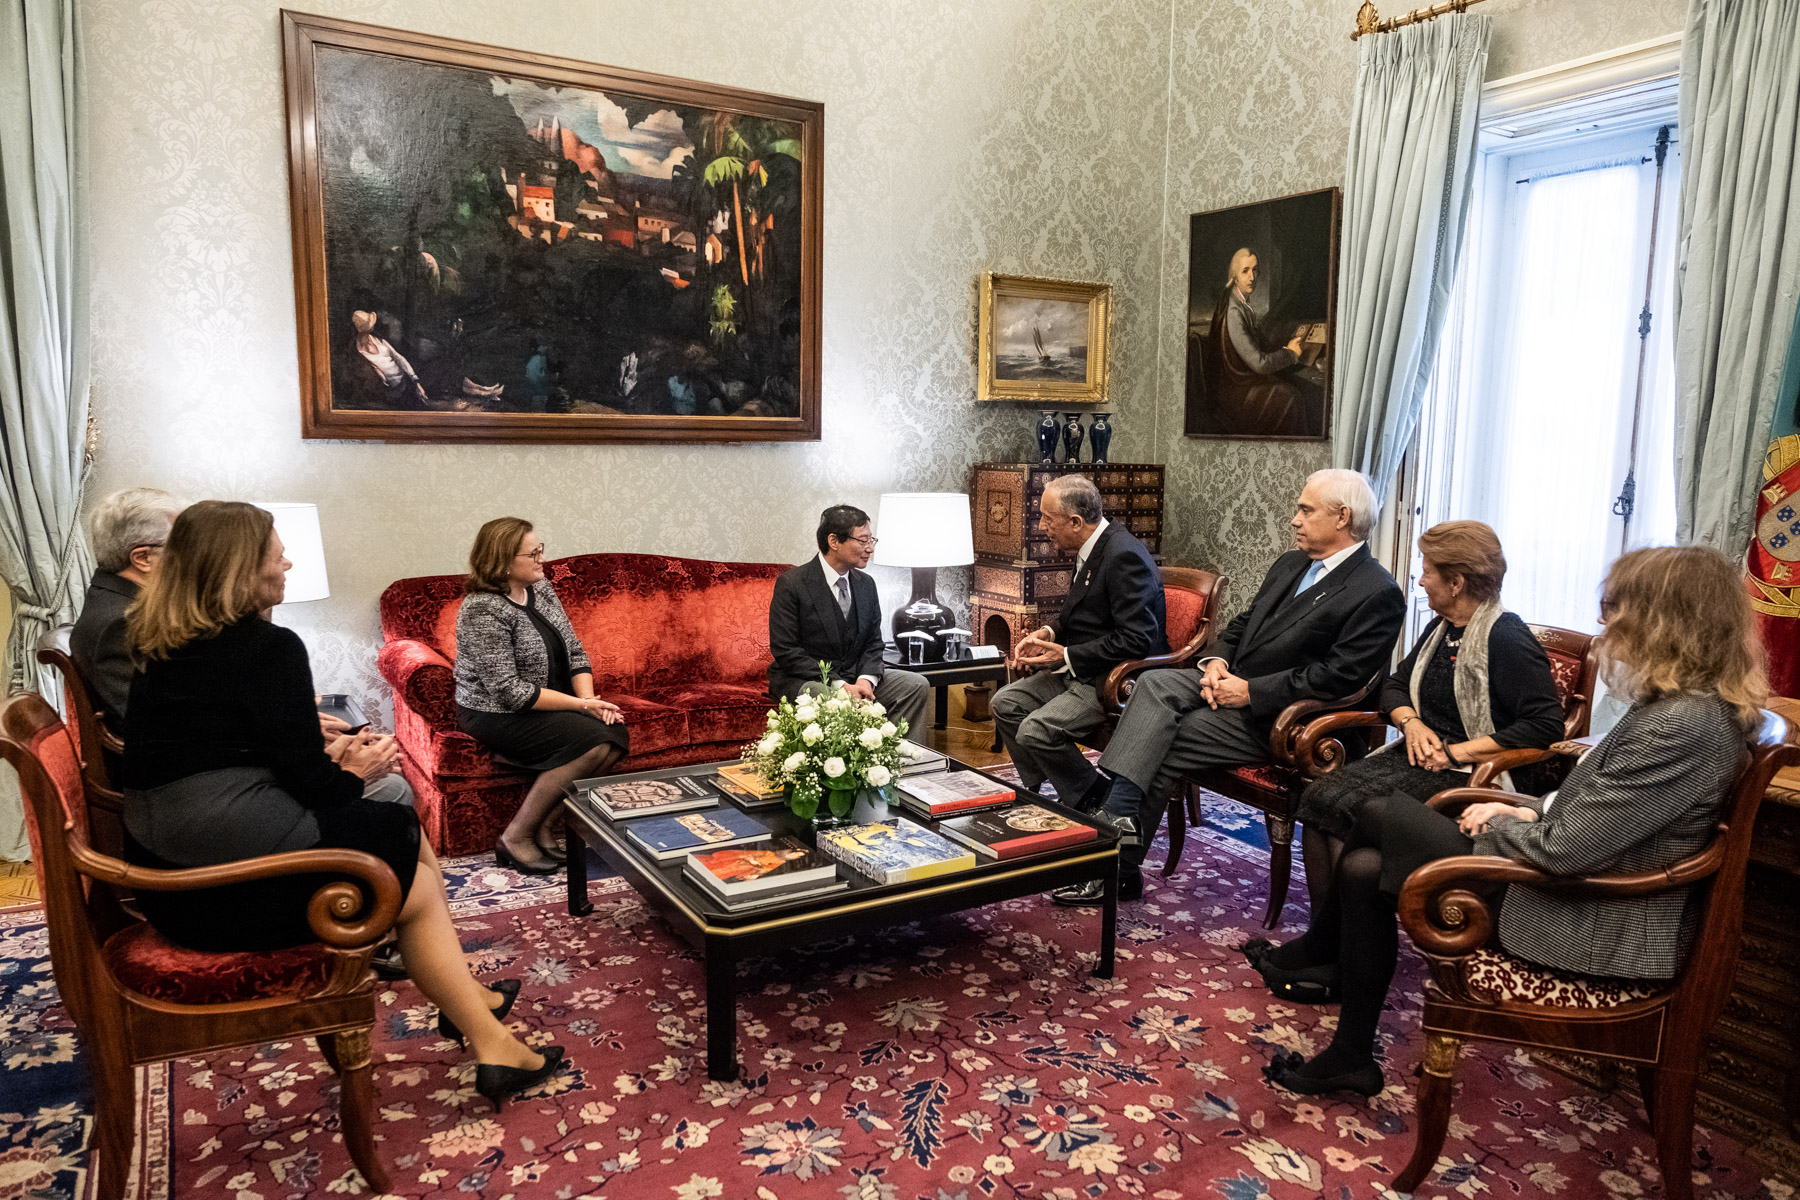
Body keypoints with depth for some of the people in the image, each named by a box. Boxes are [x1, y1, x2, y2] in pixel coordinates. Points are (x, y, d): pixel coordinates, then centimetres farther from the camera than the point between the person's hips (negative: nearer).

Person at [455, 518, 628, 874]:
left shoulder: (541, 589, 5)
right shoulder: (483, 611, -20)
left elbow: (574, 651, 7)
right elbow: (510, 692, -24)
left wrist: (590, 699, -10)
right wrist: (581, 705, -22)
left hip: (548, 705, 8)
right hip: (495, 715, -8)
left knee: (616, 735, -13)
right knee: (591, 741, -25)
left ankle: (545, 823, -4)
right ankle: (516, 837, -13)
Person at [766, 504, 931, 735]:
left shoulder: (866, 584, 8)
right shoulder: (791, 584, -12)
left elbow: (873, 643, 11)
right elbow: (785, 651, -16)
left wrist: (866, 679, -12)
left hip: (854, 675, 6)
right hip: (803, 680, -6)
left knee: (917, 685, -11)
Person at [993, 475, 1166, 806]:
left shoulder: (1124, 556, -23)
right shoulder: (1090, 549, 8)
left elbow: (1136, 640, -27)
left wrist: (1067, 656, -21)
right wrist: (1047, 634, 1)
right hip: (1078, 668, 10)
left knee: (1036, 731, -23)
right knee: (1005, 703, 4)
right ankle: (1035, 792, 13)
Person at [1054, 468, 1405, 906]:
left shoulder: (1378, 594, -10)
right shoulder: (1290, 564, 17)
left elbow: (1337, 677, -18)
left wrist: (1249, 691, -18)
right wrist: (1217, 663, -1)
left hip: (1272, 719, -7)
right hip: (1231, 685, 7)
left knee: (1160, 746, -19)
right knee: (1156, 682, -21)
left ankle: (1120, 869, -9)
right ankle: (1114, 815, -25)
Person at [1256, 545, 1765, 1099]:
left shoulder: (1680, 728, -26)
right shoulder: (1681, 705, 5)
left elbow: (1562, 848, -26)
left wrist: (1498, 824, -7)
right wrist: (1531, 810, 3)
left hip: (1604, 930, -10)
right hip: (1590, 886, 10)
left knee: (1380, 817, -6)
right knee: (1365, 868, 3)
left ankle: (1321, 946, 20)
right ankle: (1350, 1058, 19)